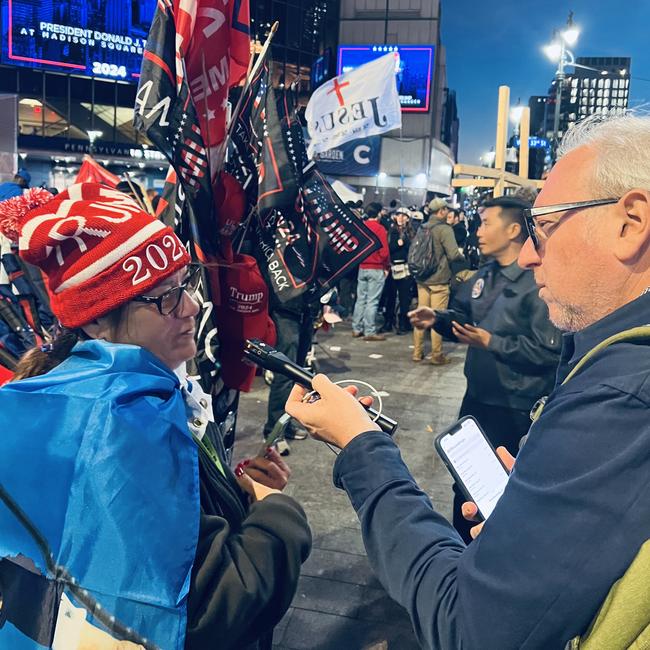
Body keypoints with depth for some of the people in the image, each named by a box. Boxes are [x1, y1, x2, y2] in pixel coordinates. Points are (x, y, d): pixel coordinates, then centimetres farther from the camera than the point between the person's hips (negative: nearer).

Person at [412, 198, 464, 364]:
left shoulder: (422, 228, 6)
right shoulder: (445, 229, -14)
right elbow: (453, 255, -20)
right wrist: (462, 255, 0)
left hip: (422, 279, 6)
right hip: (439, 280, -6)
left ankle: (417, 352, 17)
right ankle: (437, 355, 7)